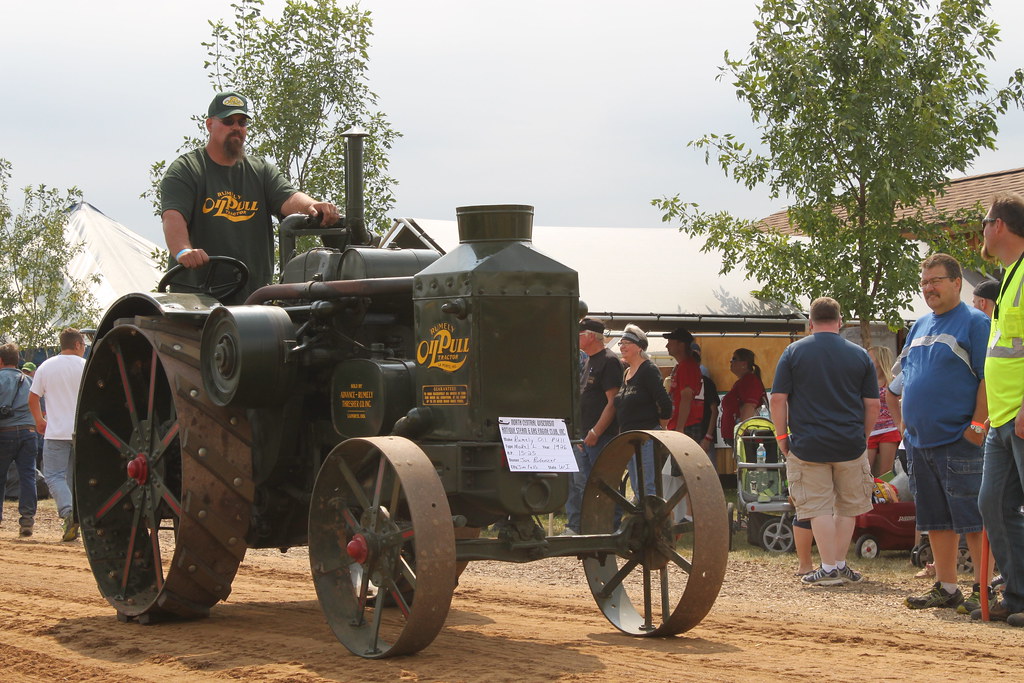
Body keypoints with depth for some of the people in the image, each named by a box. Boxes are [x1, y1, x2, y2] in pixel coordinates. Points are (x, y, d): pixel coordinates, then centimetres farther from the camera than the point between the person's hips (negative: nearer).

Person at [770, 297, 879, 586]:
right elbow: (872, 405, 5)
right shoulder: (859, 354, 4)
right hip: (850, 446, 2)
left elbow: (778, 399, -5)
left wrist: (782, 436, 4)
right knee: (847, 507, 15)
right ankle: (840, 565, 18)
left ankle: (829, 568, 1)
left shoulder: (794, 352, -1)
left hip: (808, 445, -2)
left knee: (819, 507, 3)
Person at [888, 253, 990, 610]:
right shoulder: (920, 326, 17)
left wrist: (978, 424, -18)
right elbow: (901, 380, 25)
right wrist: (906, 422, 18)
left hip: (959, 443, -8)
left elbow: (989, 377, -12)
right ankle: (946, 587, 17)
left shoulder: (974, 322, -6)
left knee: (973, 520, -7)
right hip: (920, 442, 8)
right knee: (936, 520, 11)